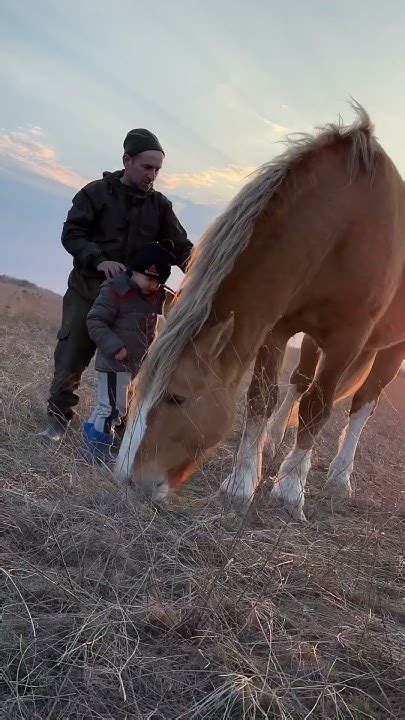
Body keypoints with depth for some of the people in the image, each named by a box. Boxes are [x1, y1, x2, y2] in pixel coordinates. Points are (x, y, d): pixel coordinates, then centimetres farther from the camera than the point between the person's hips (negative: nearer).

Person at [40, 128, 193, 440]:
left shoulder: (160, 205, 8)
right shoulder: (96, 192, 0)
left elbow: (180, 245, 4)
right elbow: (71, 234, -5)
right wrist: (98, 260, -22)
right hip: (88, 290, -2)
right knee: (70, 357, 0)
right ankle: (59, 417, 12)